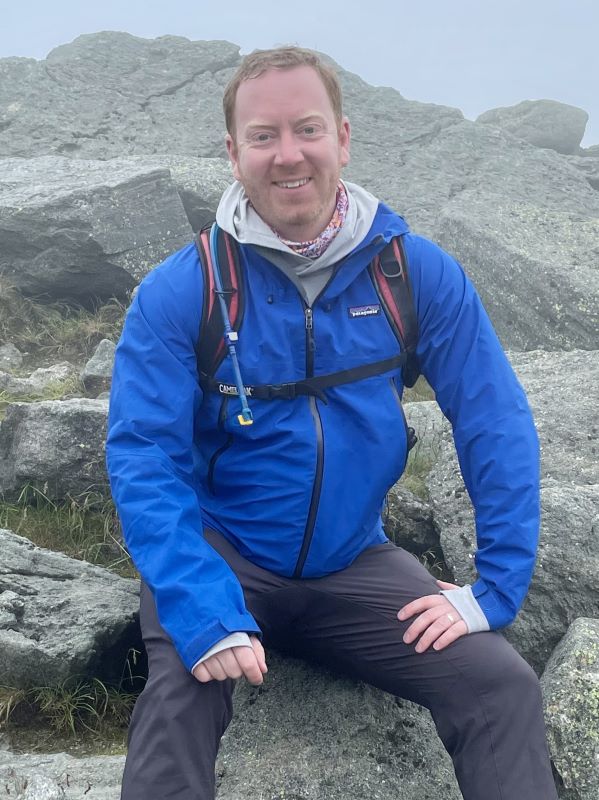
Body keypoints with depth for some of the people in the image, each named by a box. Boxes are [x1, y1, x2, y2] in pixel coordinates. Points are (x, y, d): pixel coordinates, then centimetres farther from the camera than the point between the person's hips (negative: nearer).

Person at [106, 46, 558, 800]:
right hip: (220, 553, -2)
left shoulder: (419, 272, -7)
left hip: (354, 562, 2)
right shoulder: (178, 292, -12)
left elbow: (496, 426, -4)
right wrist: (205, 614, -30)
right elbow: (142, 455, -18)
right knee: (180, 696, -30)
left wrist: (496, 585, -11)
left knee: (504, 686, -14)